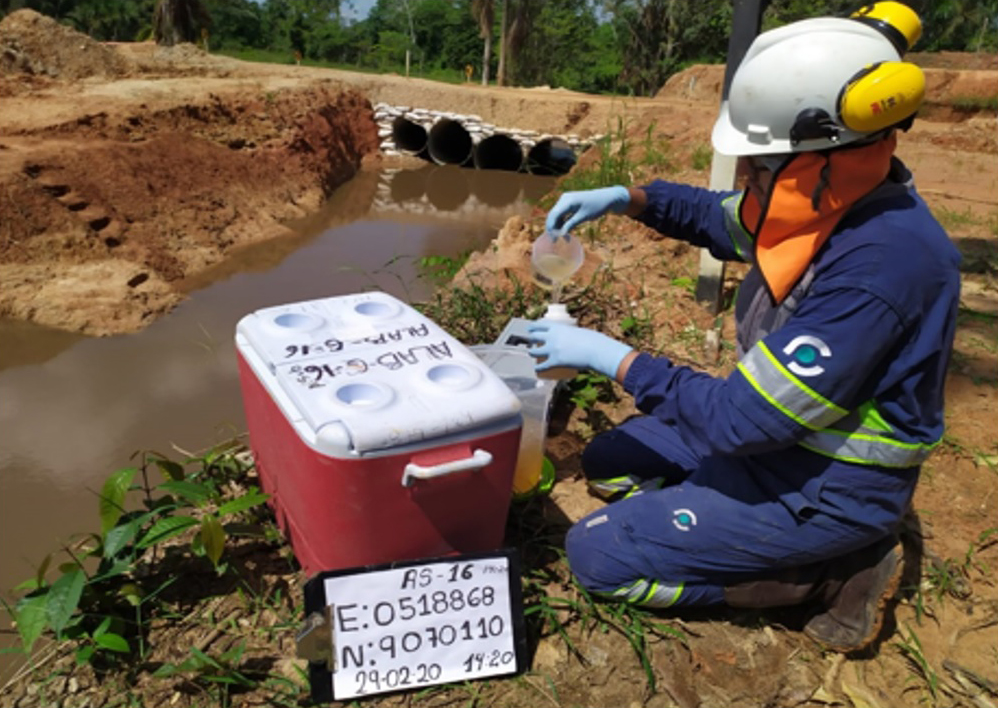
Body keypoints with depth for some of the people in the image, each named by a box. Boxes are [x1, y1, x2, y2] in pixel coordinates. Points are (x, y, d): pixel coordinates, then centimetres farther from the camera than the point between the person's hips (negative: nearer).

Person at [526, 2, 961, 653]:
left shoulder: (879, 264, -33)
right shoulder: (834, 200, -7)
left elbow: (745, 417, -31)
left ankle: (834, 574, -1)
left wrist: (611, 356, -22)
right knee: (607, 462, 16)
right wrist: (624, 199, -3)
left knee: (597, 556, -9)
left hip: (825, 488, -9)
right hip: (780, 429, 9)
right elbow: (724, 219, 13)